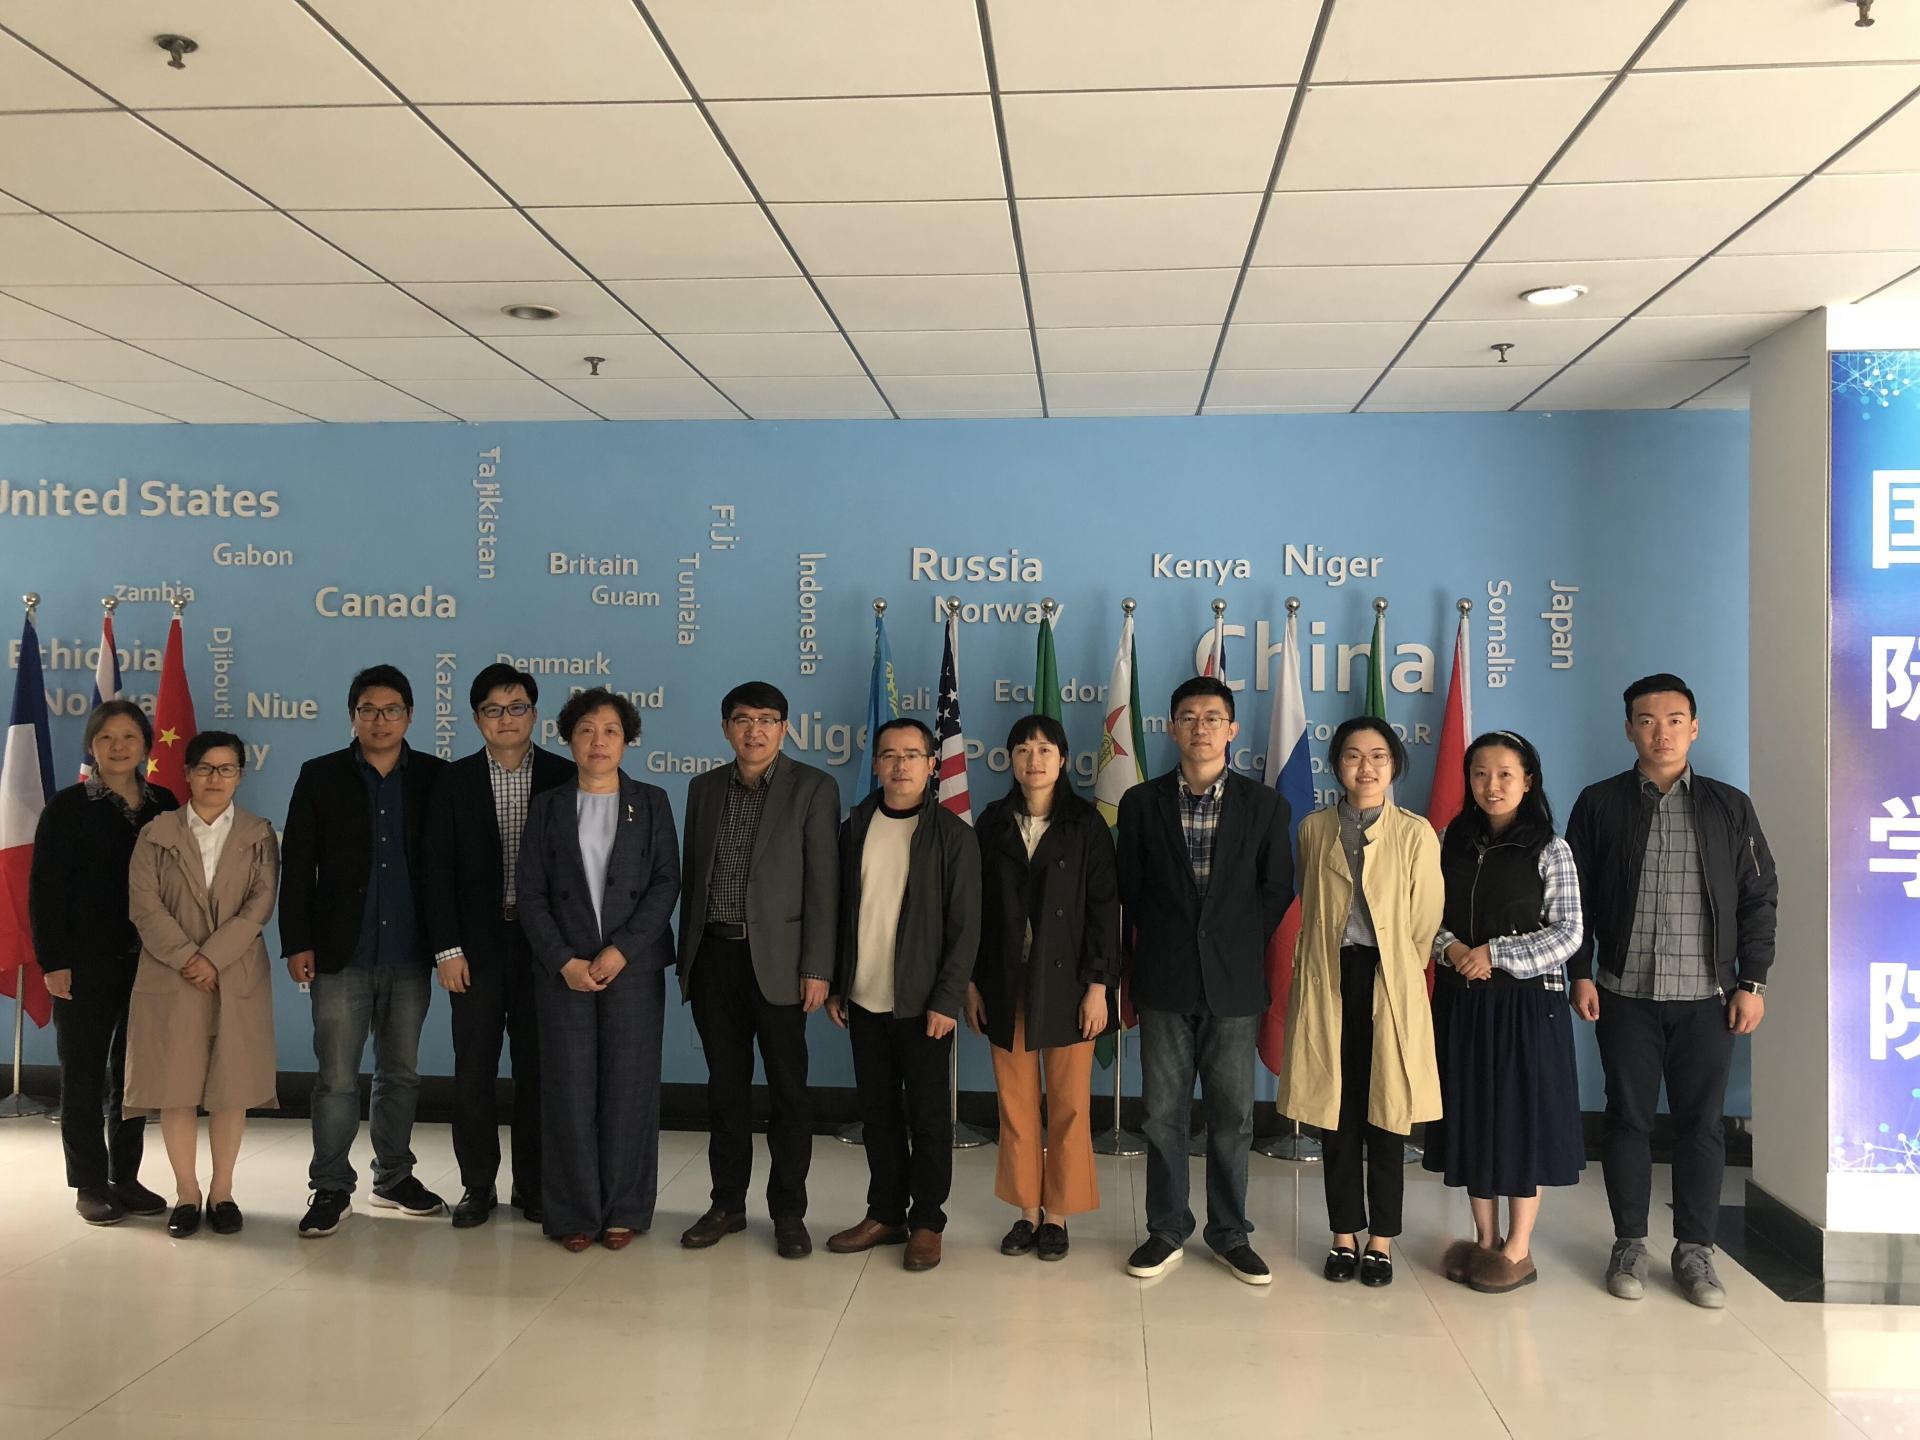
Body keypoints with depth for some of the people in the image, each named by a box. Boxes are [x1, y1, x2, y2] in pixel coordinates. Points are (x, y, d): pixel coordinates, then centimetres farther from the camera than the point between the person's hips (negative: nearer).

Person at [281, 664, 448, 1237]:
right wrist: (297, 943, -5)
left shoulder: (434, 777, 4)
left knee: (400, 1072, 13)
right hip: (341, 953, -1)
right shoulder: (320, 776, 3)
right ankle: (331, 1189, 13)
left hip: (409, 954, 2)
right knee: (336, 1077, 1)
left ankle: (394, 1178, 27)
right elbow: (296, 865, 1)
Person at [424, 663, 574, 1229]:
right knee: (473, 1071, 5)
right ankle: (478, 1187, 19)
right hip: (476, 945, 1)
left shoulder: (564, 778, 1)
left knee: (537, 1069, 7)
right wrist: (446, 948, -6)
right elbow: (439, 870, 1)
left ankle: (533, 1186, 20)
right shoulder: (455, 782, 4)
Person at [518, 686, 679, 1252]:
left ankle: (624, 1211, 13)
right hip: (564, 969, 1)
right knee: (569, 1089, 2)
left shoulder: (651, 803, 7)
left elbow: (666, 883, -1)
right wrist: (565, 962, -9)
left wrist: (621, 950, -12)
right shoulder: (548, 807, 8)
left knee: (629, 1087, 2)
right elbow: (531, 894, 3)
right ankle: (574, 1212, 13)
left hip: (633, 967, 0)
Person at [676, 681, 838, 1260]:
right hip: (713, 956, 4)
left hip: (776, 960, -4)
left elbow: (823, 882, -7)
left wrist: (817, 968, -11)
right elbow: (691, 874, 14)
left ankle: (788, 1211, 16)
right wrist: (686, 955, 11)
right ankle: (727, 1203, 24)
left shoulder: (813, 788, -3)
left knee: (788, 1089, 3)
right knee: (725, 1086, 11)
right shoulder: (704, 788, 11)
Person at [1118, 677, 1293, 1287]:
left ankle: (1230, 1234, 22)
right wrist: (1162, 944, 5)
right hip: (1164, 983, 0)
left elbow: (1278, 891, 6)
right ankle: (1166, 1232, 20)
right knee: (1164, 1114, 7)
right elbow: (1130, 889, 7)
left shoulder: (1264, 805, 2)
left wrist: (1243, 946, 3)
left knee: (1232, 1116, 8)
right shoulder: (1141, 802, 2)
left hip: (1233, 984, 0)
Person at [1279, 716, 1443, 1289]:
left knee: (1385, 1116, 4)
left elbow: (1425, 922, 1)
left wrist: (1397, 977, 2)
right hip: (1328, 983, 2)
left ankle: (1381, 1241, 17)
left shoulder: (1415, 834, -1)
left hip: (1390, 985, -2)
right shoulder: (1313, 830, 6)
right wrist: (1313, 971, 9)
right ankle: (1345, 1236, 20)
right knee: (1335, 1114, 7)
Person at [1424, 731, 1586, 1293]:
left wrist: (1495, 955, -16)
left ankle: (1518, 1250, 17)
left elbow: (1568, 933, -9)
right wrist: (1450, 948, -13)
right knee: (1471, 1113, 10)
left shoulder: (1549, 850, -6)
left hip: (1527, 1000, -4)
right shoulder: (1451, 841, 5)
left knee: (1522, 1116, 4)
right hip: (1461, 999, 4)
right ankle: (1485, 1239, 25)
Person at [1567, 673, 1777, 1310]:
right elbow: (1576, 897, 3)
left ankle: (1695, 1250, 19)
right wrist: (1581, 975, -2)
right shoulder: (1599, 803, 2)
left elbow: (1758, 898, 6)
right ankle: (1629, 1244, 19)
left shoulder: (1729, 807, 5)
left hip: (1707, 995, 1)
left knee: (1702, 1122, 6)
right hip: (1625, 994, -1)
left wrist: (1752, 982, -1)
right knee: (1627, 1118, 6)